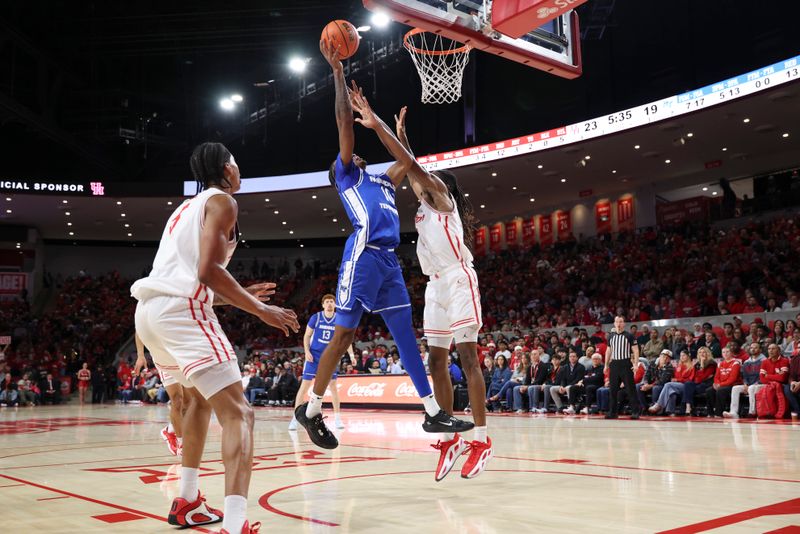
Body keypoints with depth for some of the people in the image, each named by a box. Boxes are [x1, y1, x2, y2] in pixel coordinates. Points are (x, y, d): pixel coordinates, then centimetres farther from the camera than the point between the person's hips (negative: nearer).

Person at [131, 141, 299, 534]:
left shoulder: (188, 206, 28)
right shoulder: (221, 200, 1)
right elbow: (209, 270, -14)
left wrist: (240, 296, 32)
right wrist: (263, 311, -7)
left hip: (150, 310, 9)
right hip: (180, 311, -9)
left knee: (198, 398, 29)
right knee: (237, 414, -12)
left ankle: (187, 502, 34)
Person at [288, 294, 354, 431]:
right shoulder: (315, 317, -6)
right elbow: (307, 336, 2)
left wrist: (351, 354, -11)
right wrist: (307, 351, -11)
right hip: (314, 356, -1)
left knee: (333, 386, 3)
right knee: (305, 386, -5)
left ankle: (337, 418, 11)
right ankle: (295, 417, 0)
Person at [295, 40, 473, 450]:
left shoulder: (380, 183, 31)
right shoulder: (346, 175, 13)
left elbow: (407, 162, 31)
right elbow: (345, 123, 5)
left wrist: (375, 124, 35)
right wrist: (338, 72, 6)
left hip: (389, 260, 7)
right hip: (364, 255, -7)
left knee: (406, 334, 4)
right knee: (344, 333, -7)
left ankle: (433, 413, 5)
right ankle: (311, 410, 3)